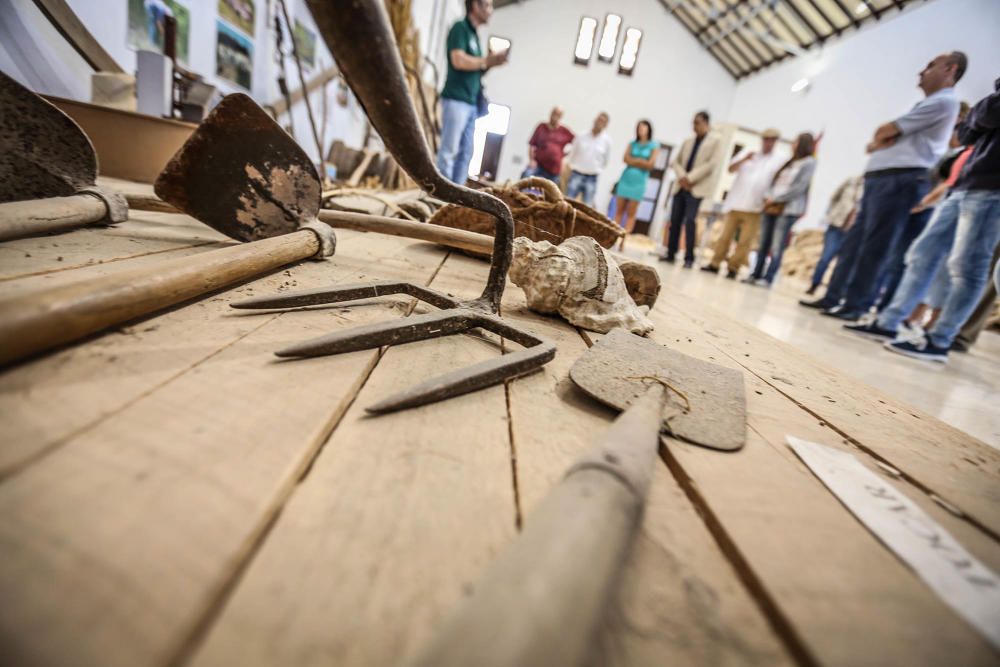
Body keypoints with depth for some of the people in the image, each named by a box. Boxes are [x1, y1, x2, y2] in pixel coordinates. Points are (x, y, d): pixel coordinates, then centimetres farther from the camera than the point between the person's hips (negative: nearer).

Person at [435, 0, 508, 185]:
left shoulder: (474, 33, 22)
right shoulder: (460, 27, -1)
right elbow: (459, 61, -15)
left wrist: (491, 63, 7)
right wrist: (488, 60, -6)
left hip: (471, 102, 9)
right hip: (456, 99, -8)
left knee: (466, 153, 4)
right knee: (449, 150, -11)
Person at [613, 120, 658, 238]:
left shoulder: (654, 146, 5)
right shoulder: (632, 144, 13)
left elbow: (650, 164, -5)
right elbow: (626, 159, -1)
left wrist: (634, 161, -2)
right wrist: (641, 161, -7)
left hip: (639, 182, -3)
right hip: (625, 179, 3)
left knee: (631, 214, -3)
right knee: (619, 211, 1)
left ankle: (623, 239, -5)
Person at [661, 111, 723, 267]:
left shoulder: (716, 140, 5)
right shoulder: (688, 141, 19)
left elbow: (713, 164, -7)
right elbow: (676, 161, 15)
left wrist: (690, 178, -14)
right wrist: (682, 176, -6)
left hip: (697, 187, -5)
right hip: (681, 186, 5)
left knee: (689, 221, -14)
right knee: (675, 220, 0)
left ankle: (689, 258, -10)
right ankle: (670, 254, 8)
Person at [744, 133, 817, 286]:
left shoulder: (809, 162, 0)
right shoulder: (790, 161, 21)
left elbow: (799, 187, -9)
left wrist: (776, 199, -11)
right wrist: (768, 197, 0)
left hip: (788, 209, -6)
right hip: (771, 207, 7)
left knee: (777, 247, -8)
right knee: (763, 243, 4)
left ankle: (768, 278, -8)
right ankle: (756, 274, 7)